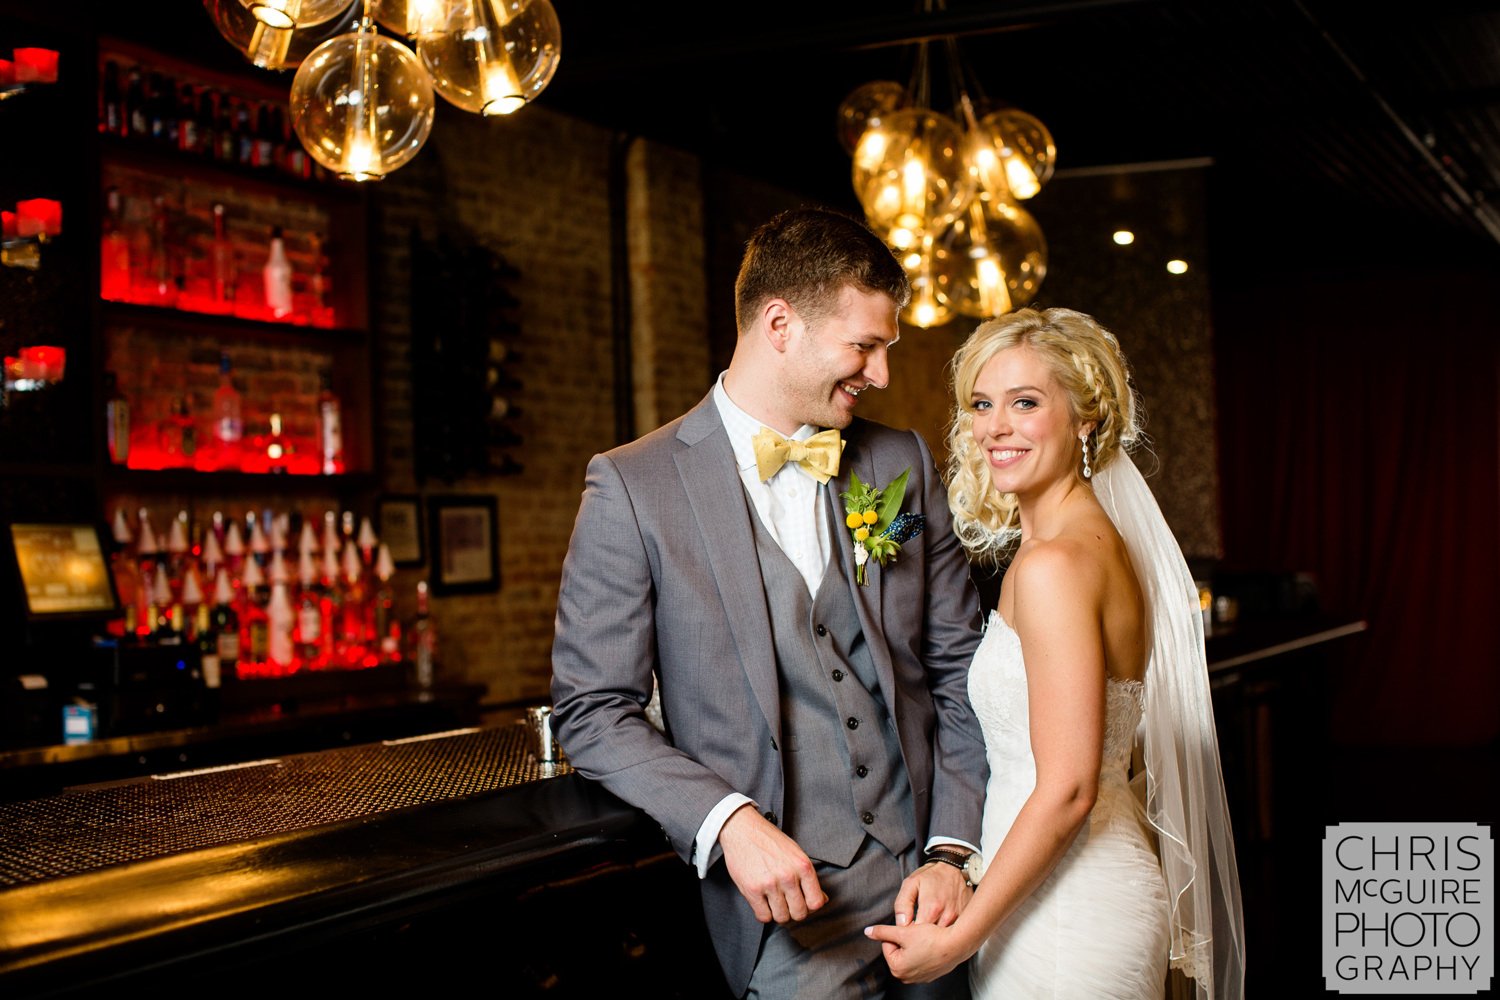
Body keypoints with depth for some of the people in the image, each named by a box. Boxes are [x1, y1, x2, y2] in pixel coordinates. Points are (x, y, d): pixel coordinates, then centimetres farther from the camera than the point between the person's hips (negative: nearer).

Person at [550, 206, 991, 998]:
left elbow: (959, 669, 8)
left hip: (930, 881, 4)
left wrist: (952, 850, -2)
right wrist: (729, 821, -18)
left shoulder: (904, 463, 7)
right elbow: (593, 710, -6)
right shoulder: (632, 486, -6)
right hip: (791, 897, -4)